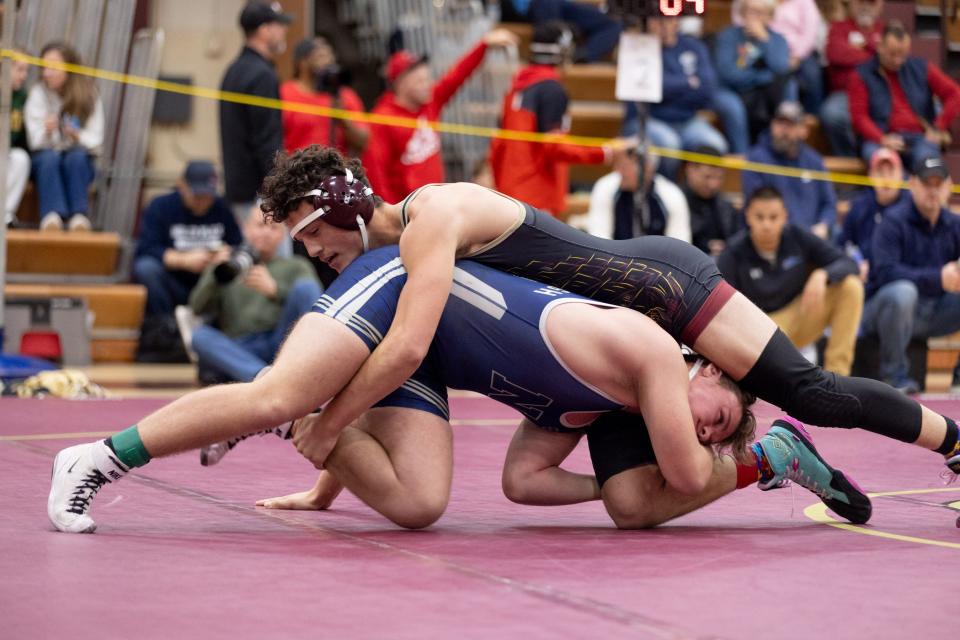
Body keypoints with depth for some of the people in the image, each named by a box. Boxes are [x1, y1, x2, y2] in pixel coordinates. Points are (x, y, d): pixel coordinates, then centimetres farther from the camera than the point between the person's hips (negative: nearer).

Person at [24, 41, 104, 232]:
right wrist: (46, 132, -31)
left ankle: (79, 216, -44)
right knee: (50, 157, -35)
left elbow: (95, 139, -3)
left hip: (80, 160, 0)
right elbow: (34, 140, -8)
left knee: (77, 157, -34)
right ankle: (52, 215, -53)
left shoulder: (88, 95, 0)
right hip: (46, 158, 0)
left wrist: (78, 136, -25)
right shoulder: (38, 93, -2)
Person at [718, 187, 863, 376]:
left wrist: (822, 275, -30)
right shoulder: (734, 253, -14)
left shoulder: (797, 236, -7)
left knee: (851, 286, -20)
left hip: (800, 316, 4)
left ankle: (836, 372, -16)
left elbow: (848, 264, -9)